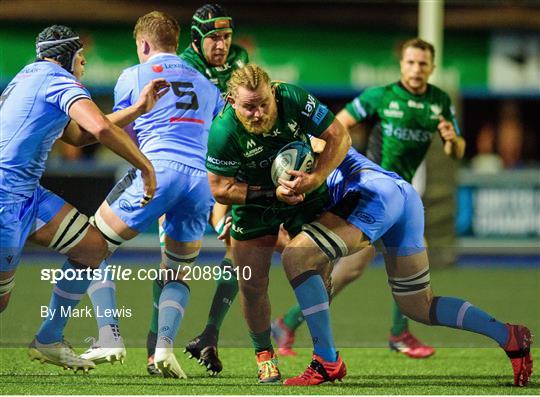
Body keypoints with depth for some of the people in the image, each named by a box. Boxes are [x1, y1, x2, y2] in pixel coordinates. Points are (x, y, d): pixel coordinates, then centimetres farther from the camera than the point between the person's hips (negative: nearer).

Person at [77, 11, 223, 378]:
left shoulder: (133, 77, 13)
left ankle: (109, 337, -3)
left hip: (157, 169, -4)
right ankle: (165, 345, -5)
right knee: (177, 275, 20)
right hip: (200, 179, 4)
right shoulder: (207, 85, 25)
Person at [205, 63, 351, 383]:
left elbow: (339, 137, -17)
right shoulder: (222, 132, -29)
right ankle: (264, 354, 21)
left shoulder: (294, 99, -26)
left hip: (307, 199, 1)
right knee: (252, 287, -2)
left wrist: (316, 178, -31)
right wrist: (272, 194, -28)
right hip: (255, 209, -1)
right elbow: (220, 189, -20)